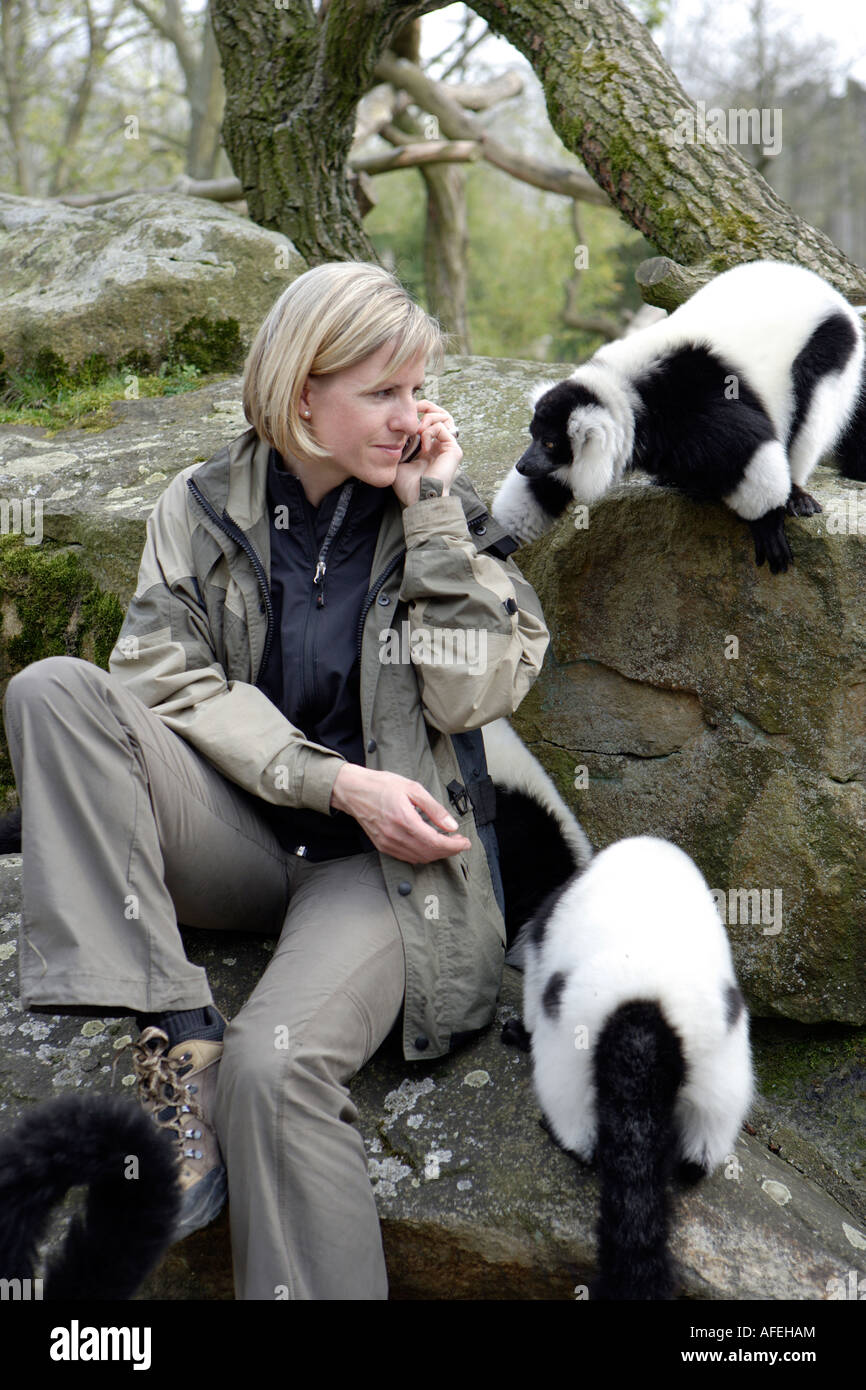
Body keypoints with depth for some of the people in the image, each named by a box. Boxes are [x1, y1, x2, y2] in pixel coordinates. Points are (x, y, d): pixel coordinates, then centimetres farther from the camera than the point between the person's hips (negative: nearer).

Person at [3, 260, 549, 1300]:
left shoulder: (441, 515, 4)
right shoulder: (202, 507, 5)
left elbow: (473, 693, -8)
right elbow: (165, 681, -4)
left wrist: (433, 512, -9)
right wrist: (331, 780, -15)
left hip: (379, 861, -2)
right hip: (237, 834, 3)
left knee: (274, 1066, -32)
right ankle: (176, 1028, -27)